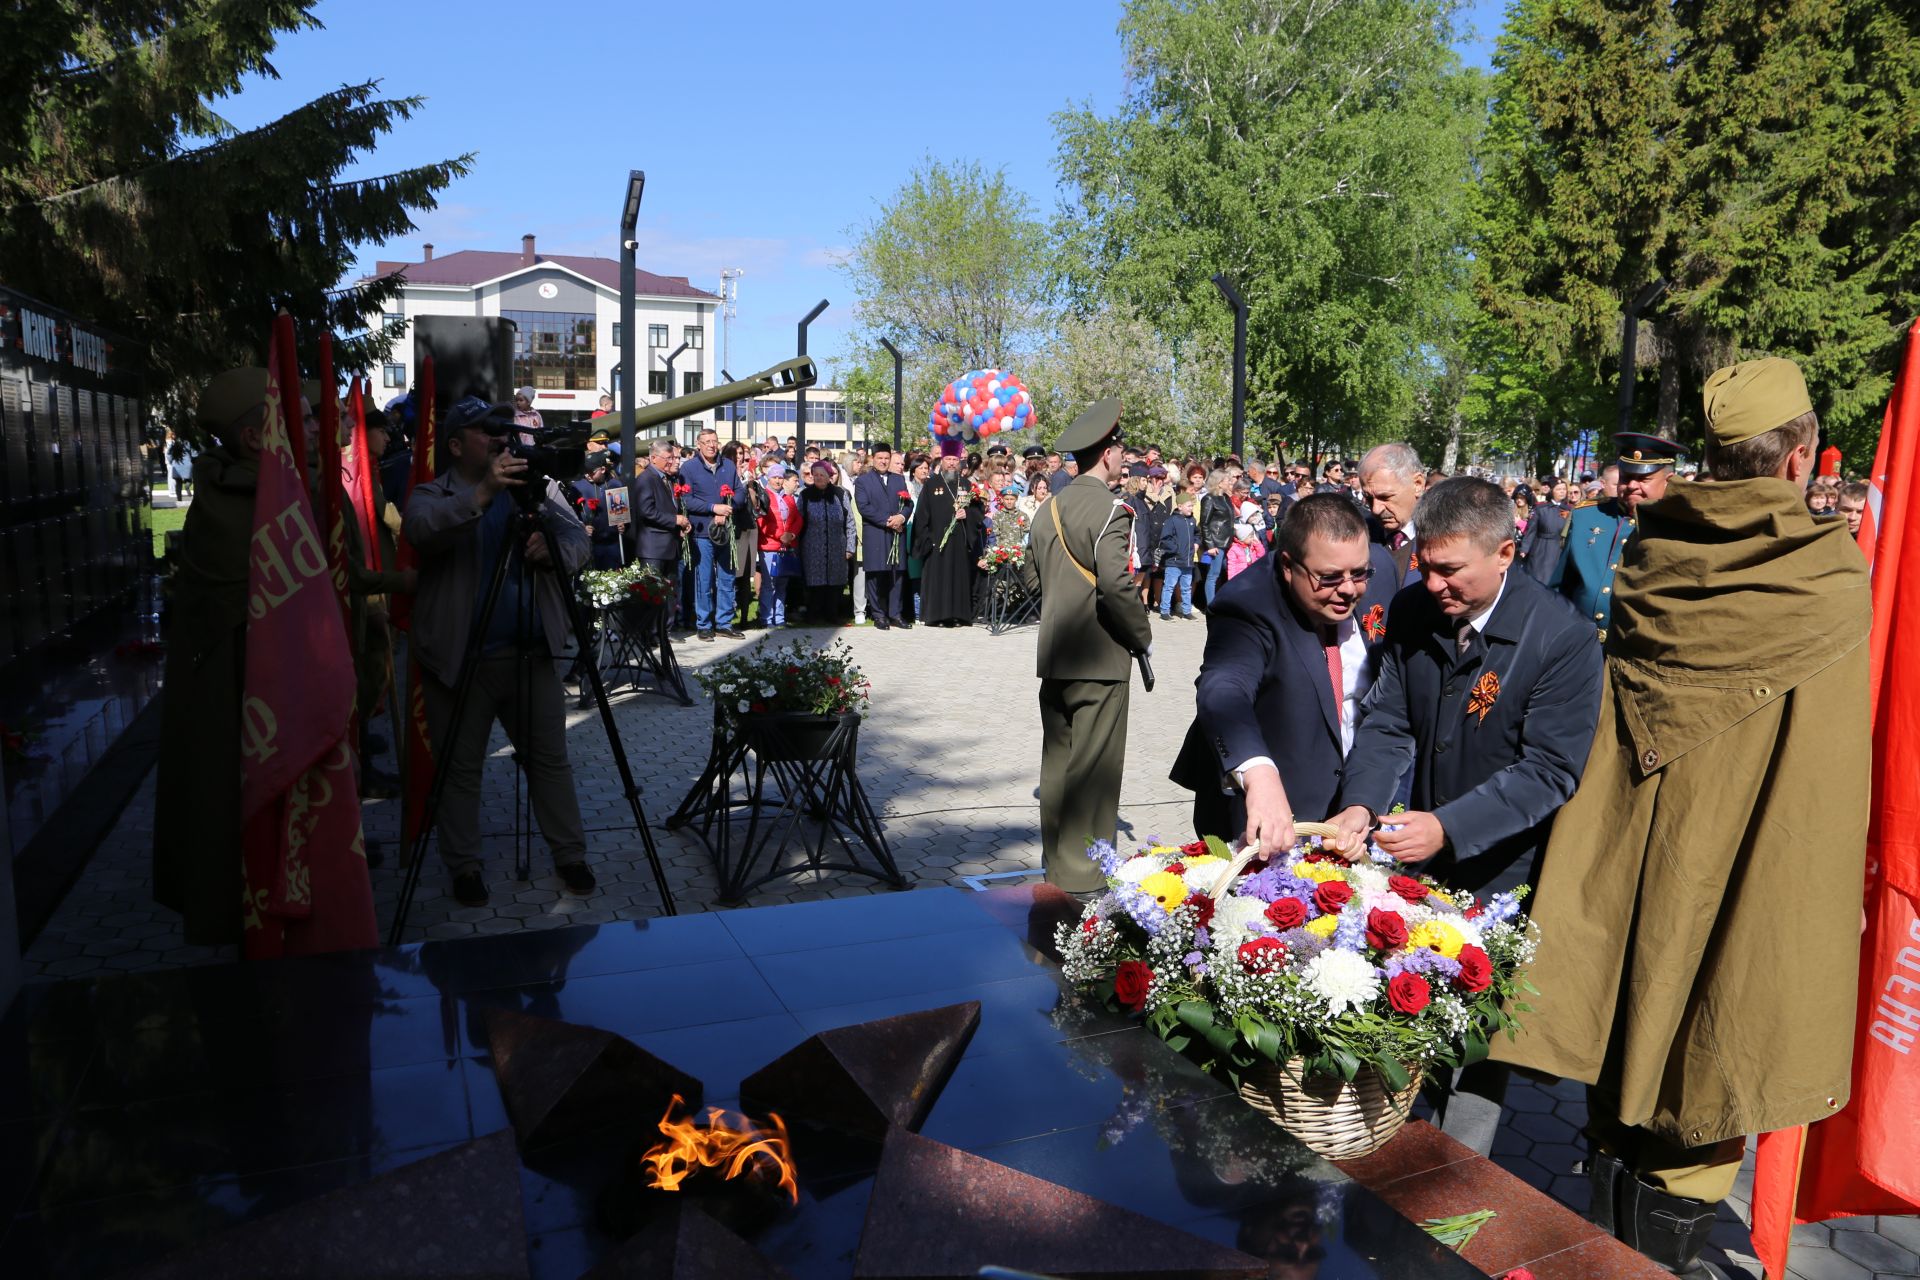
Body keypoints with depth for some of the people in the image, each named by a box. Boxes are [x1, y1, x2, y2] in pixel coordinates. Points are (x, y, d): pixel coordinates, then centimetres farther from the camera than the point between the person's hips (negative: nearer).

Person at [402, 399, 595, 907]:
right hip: (461, 657, -2)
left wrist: (553, 549, -19)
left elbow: (581, 545, 3)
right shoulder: (432, 496, -1)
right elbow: (421, 529, -24)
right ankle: (464, 865, 23)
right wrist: (482, 494, -37)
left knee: (550, 758, 11)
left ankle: (570, 855, 24)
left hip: (531, 654, 3)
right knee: (460, 766, 8)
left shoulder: (538, 489, 9)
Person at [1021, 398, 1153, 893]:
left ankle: (1055, 860, 28)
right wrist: (1143, 638, -11)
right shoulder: (1110, 509, -15)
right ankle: (1084, 873, 8)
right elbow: (1117, 584, -24)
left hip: (1053, 656, 8)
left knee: (1057, 760, 16)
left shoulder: (1049, 508, 9)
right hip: (1100, 658, -8)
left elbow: (1030, 574, 16)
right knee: (1093, 768, 0)